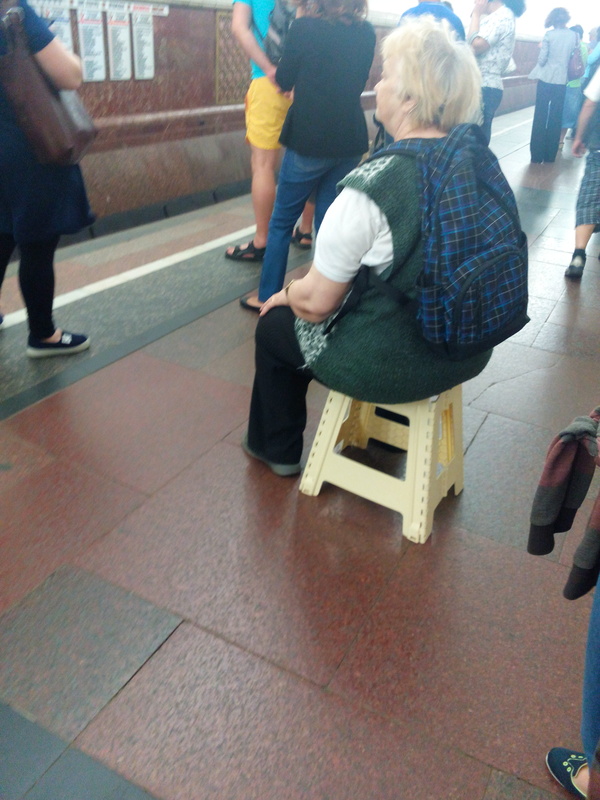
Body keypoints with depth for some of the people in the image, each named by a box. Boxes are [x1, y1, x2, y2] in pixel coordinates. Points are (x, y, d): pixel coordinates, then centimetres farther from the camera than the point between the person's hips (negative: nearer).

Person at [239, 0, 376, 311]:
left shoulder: (305, 27, -9)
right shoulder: (366, 32, 4)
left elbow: (284, 81, 2)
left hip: (310, 139, -5)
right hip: (350, 139, 5)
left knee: (282, 221, 7)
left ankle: (268, 297, 11)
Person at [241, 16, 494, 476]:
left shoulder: (372, 187, -27)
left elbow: (317, 301, -19)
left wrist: (287, 294, 4)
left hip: (392, 364, -6)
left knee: (275, 325, 17)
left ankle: (276, 448, 36)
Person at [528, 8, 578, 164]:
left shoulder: (549, 34, -6)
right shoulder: (574, 36, 2)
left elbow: (542, 60, -9)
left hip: (546, 79, -2)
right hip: (561, 81, 2)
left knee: (540, 117, 3)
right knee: (555, 118, 8)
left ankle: (537, 155, 1)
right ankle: (550, 155, 9)